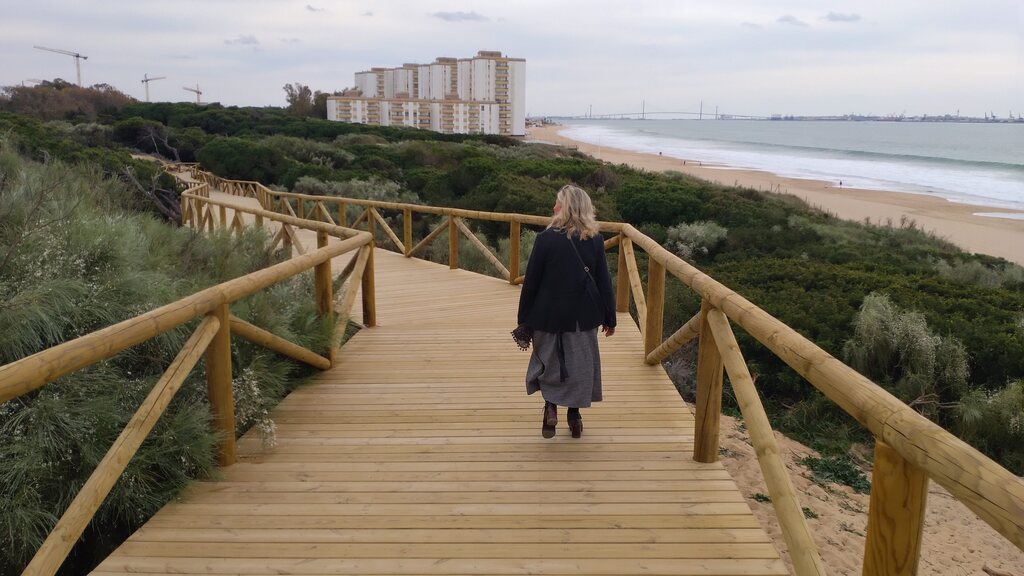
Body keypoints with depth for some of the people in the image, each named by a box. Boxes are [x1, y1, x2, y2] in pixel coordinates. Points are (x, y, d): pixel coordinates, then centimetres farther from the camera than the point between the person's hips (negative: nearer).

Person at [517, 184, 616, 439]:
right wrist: (609, 318, 9)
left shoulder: (545, 238, -13)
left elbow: (531, 282, -9)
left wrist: (524, 319, 1)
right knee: (580, 364, 15)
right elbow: (604, 282, 0)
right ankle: (574, 415, 22)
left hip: (549, 315, -2)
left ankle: (550, 407, 0)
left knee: (548, 361, 16)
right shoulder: (595, 240, -4)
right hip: (583, 316, 2)